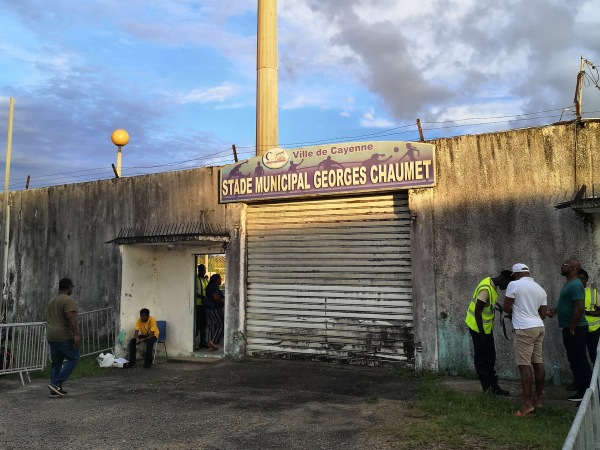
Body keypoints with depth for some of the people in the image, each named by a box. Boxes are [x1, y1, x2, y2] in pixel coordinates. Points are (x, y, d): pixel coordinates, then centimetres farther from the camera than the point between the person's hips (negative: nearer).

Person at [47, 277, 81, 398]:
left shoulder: (52, 300, 16)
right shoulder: (68, 300, -14)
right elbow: (71, 318, -23)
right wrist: (76, 335, -25)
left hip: (51, 336, 9)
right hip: (64, 337, -9)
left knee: (56, 362, 11)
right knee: (73, 358, 0)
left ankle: (55, 390, 12)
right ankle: (56, 384, -6)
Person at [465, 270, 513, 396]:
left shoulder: (493, 286, 2)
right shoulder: (485, 289, -26)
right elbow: (477, 312, -25)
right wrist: (481, 333, -21)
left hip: (487, 327, 10)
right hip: (478, 327, -9)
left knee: (490, 358, 14)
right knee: (481, 359, 3)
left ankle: (494, 387, 22)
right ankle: (488, 388, 12)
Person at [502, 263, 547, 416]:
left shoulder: (514, 285, -8)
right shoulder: (540, 289, 13)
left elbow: (506, 308, -6)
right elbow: (543, 314, 15)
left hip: (524, 329, -8)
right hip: (539, 327, 8)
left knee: (524, 365, -7)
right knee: (538, 362, 13)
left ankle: (528, 404, -9)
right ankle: (539, 399, 21)